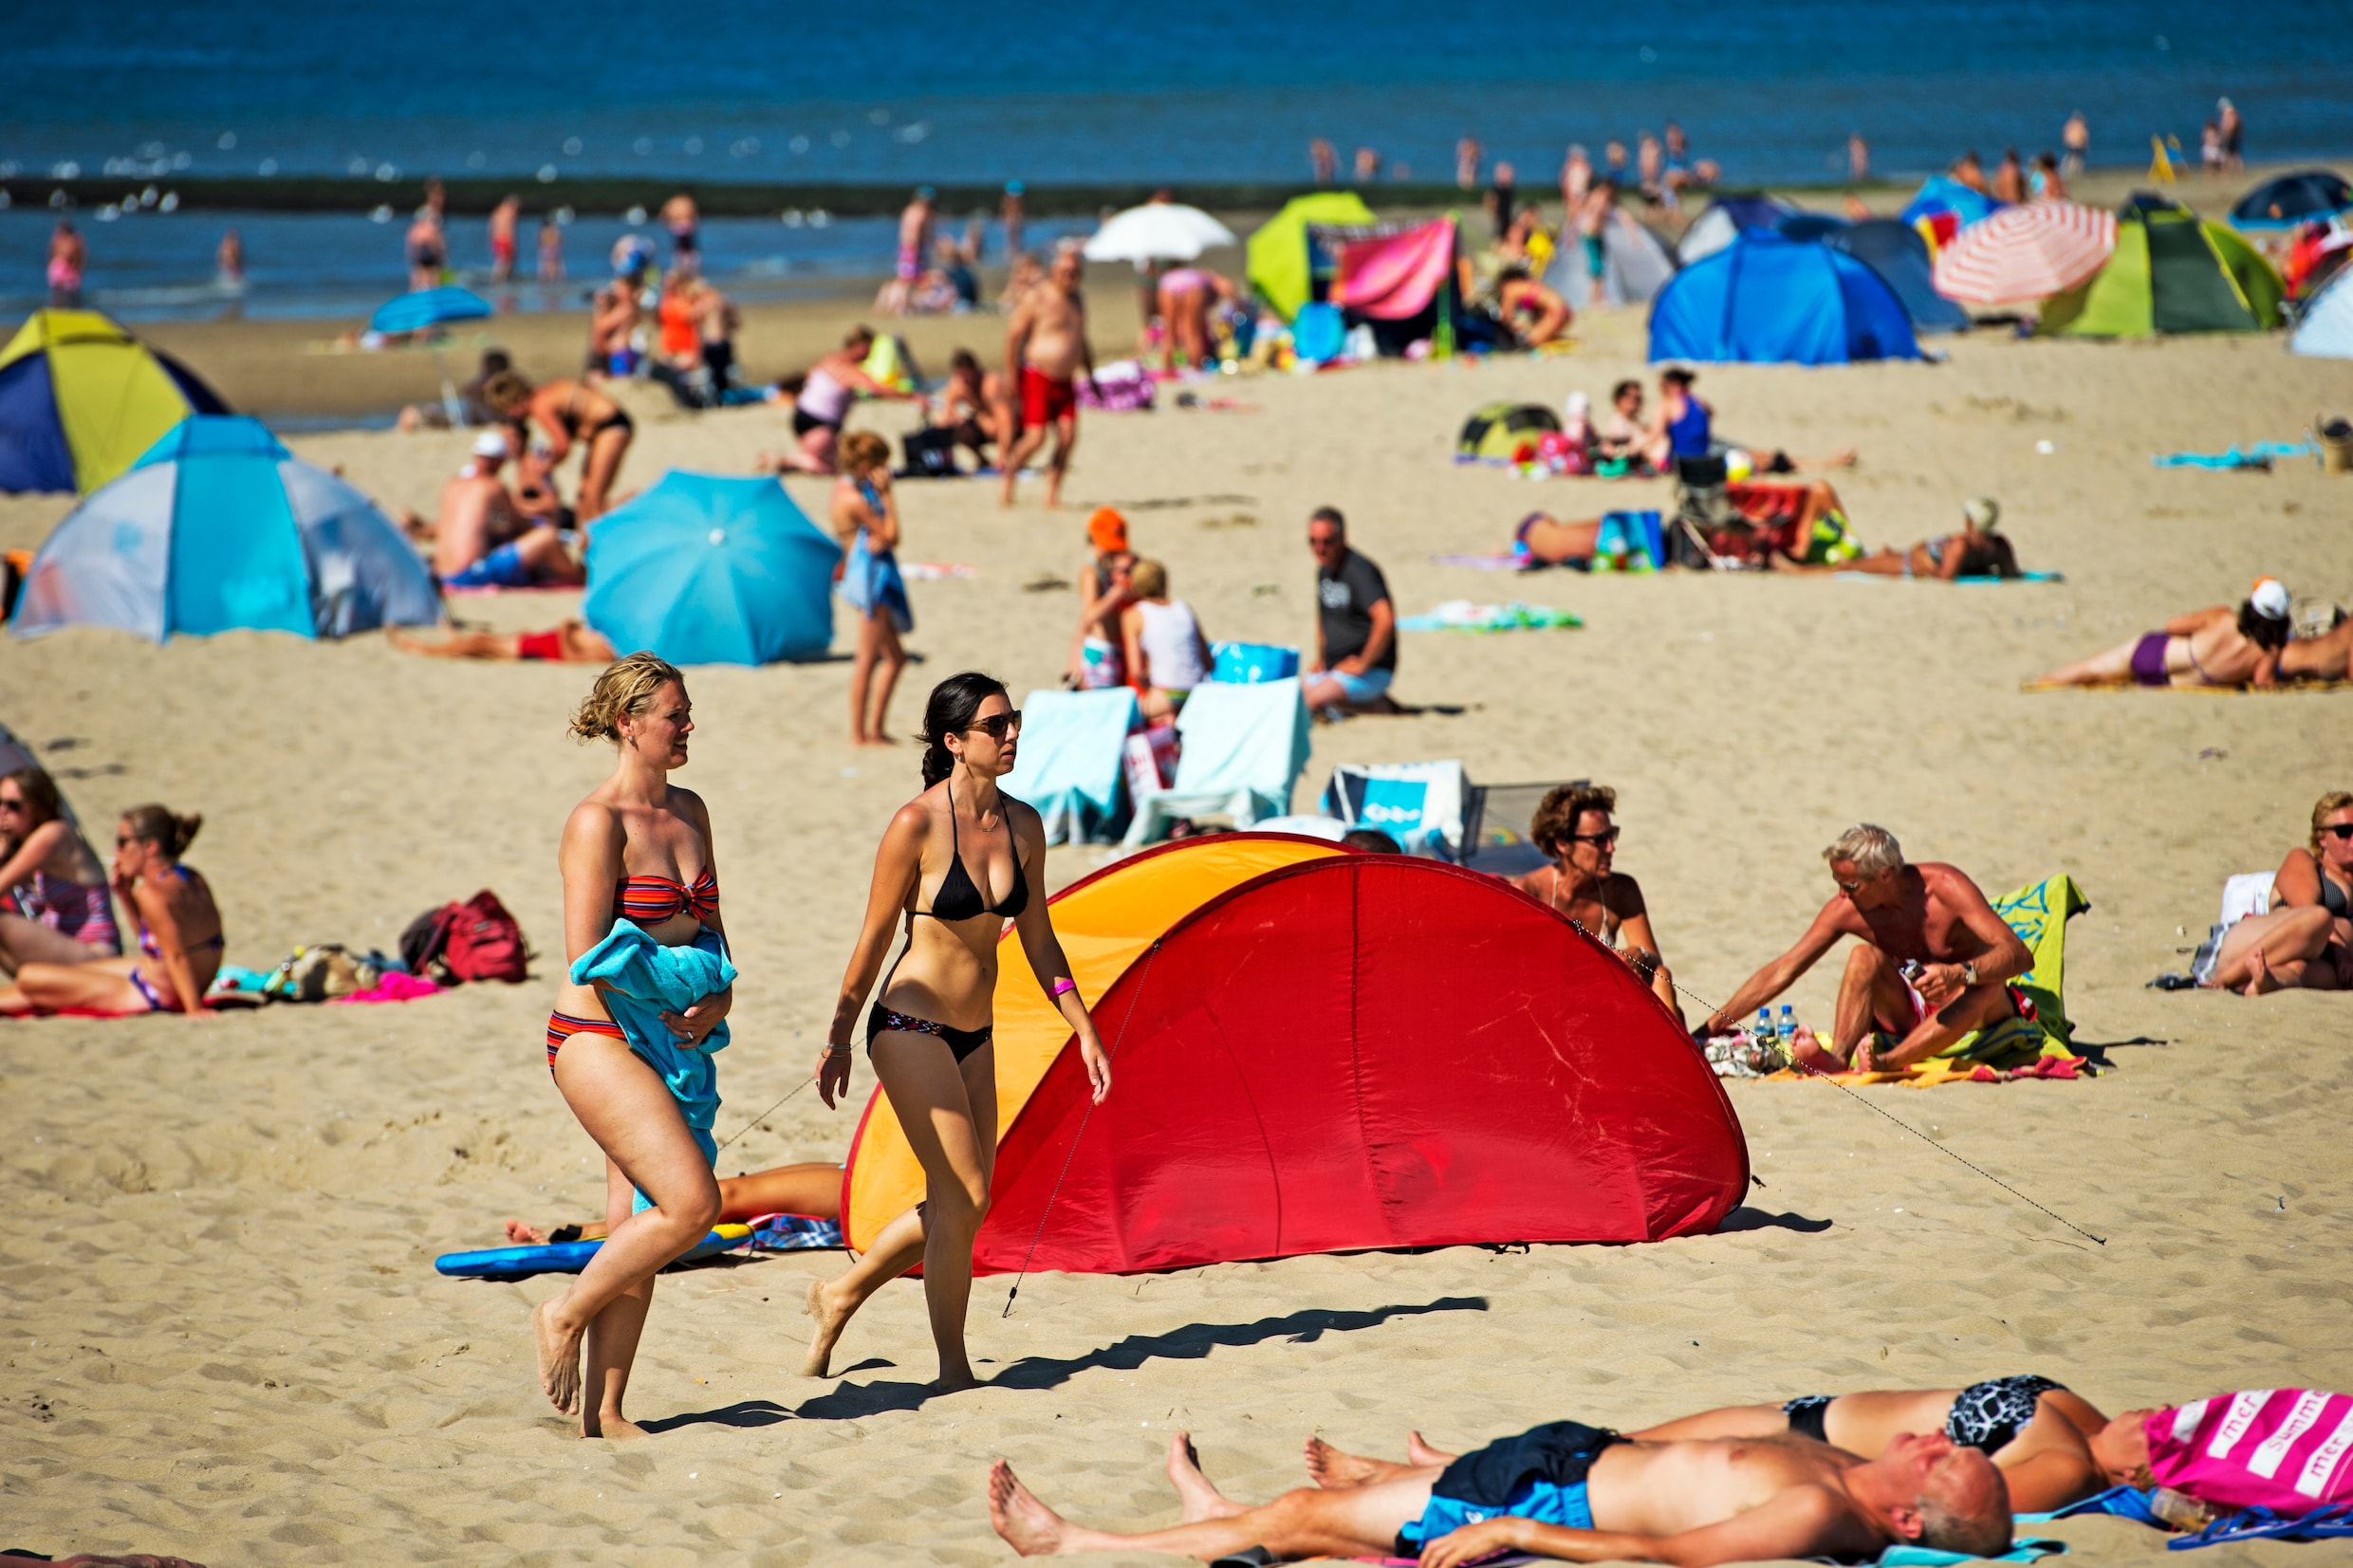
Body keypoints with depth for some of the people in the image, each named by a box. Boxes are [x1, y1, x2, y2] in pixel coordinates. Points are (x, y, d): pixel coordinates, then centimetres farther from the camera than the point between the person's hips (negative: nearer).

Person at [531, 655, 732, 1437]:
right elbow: (588, 960, -16)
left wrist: (719, 997, 0)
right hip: (598, 1040, -8)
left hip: (667, 1047, 8)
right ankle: (563, 1314, 2)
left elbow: (710, 925, 18)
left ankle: (603, 1410, 13)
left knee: (636, 1230, 7)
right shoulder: (597, 822, -13)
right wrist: (670, 1005, -13)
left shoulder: (689, 811, 11)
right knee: (693, 1203, -17)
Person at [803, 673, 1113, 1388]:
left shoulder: (1023, 826, 2)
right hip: (910, 1027, -7)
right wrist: (839, 1039, -3)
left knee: (958, 1206, 11)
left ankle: (841, 1294, 32)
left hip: (974, 1034, 7)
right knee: (964, 1198, -9)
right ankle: (954, 1368, 3)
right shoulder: (917, 825, -17)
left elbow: (1038, 941, 11)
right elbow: (874, 936, -9)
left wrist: (1083, 1029, 6)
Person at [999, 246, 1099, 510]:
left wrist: (1091, 376, 24)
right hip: (1037, 377, -7)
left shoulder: (1078, 299, 15)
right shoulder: (1036, 298, -8)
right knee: (1035, 437, -13)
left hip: (1065, 381, 7)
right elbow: (1013, 333, -8)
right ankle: (1009, 475, 12)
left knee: (1068, 436, -7)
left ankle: (1052, 493, 0)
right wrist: (1010, 371, -14)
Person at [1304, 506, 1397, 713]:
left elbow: (1385, 619, -32)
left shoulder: (1359, 571, -19)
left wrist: (1363, 663, -22)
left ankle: (1378, 703, -8)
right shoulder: (1324, 570, 10)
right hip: (1333, 666, 10)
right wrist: (1321, 659, 17)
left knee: (1312, 699, -31)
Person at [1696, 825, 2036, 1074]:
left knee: (1985, 984, -38)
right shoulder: (1847, 909, -13)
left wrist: (1959, 974, -50)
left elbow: (2019, 955, -31)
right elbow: (1781, 971, -8)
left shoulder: (1944, 887, -23)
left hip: (1972, 1013, -3)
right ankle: (1838, 1056, -46)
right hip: (1908, 1012, 3)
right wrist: (1713, 1025, -15)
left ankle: (1887, 1062, -50)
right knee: (1864, 958, -25)